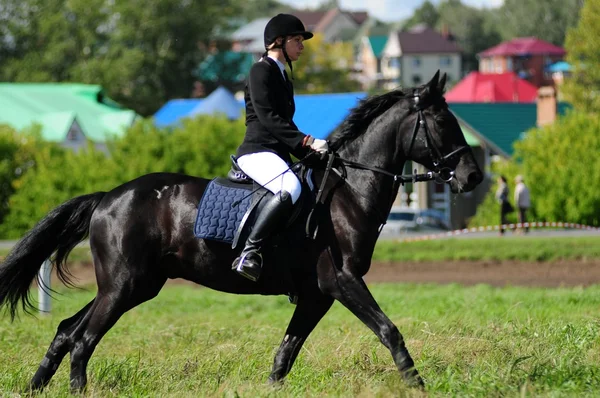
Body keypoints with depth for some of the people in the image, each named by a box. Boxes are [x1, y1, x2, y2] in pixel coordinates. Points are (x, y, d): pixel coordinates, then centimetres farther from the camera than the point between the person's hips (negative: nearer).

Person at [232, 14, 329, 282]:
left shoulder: (283, 76, 23)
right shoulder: (261, 71, -4)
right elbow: (267, 117, -16)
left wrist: (309, 151, 11)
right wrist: (307, 141, -23)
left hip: (278, 154, 10)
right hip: (257, 152, -10)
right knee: (291, 189, -36)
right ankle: (249, 252, -39)